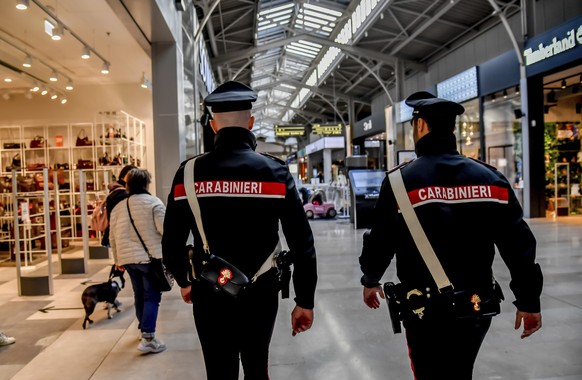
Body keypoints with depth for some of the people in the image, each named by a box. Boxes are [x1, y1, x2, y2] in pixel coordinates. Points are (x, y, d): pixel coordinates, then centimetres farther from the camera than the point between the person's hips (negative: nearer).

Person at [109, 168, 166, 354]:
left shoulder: (118, 207, 10)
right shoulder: (153, 202, -7)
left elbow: (113, 237, 13)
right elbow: (164, 229, -14)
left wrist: (117, 259, 23)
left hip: (128, 259, 6)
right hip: (150, 257, -6)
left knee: (139, 295, 19)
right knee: (151, 297, -2)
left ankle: (143, 329, 34)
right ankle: (148, 338, -8)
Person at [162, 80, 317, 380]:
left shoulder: (189, 173, -7)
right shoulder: (275, 172, -9)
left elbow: (171, 241, 0)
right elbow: (302, 243, -10)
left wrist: (184, 281, 18)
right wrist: (305, 300, 0)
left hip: (209, 296, 0)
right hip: (260, 294, 0)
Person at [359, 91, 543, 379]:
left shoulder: (402, 180, -12)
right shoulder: (490, 178, 0)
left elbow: (381, 240, -6)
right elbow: (519, 244, -1)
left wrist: (370, 280, 12)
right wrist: (529, 301, 8)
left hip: (428, 311, -4)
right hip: (478, 308, 4)